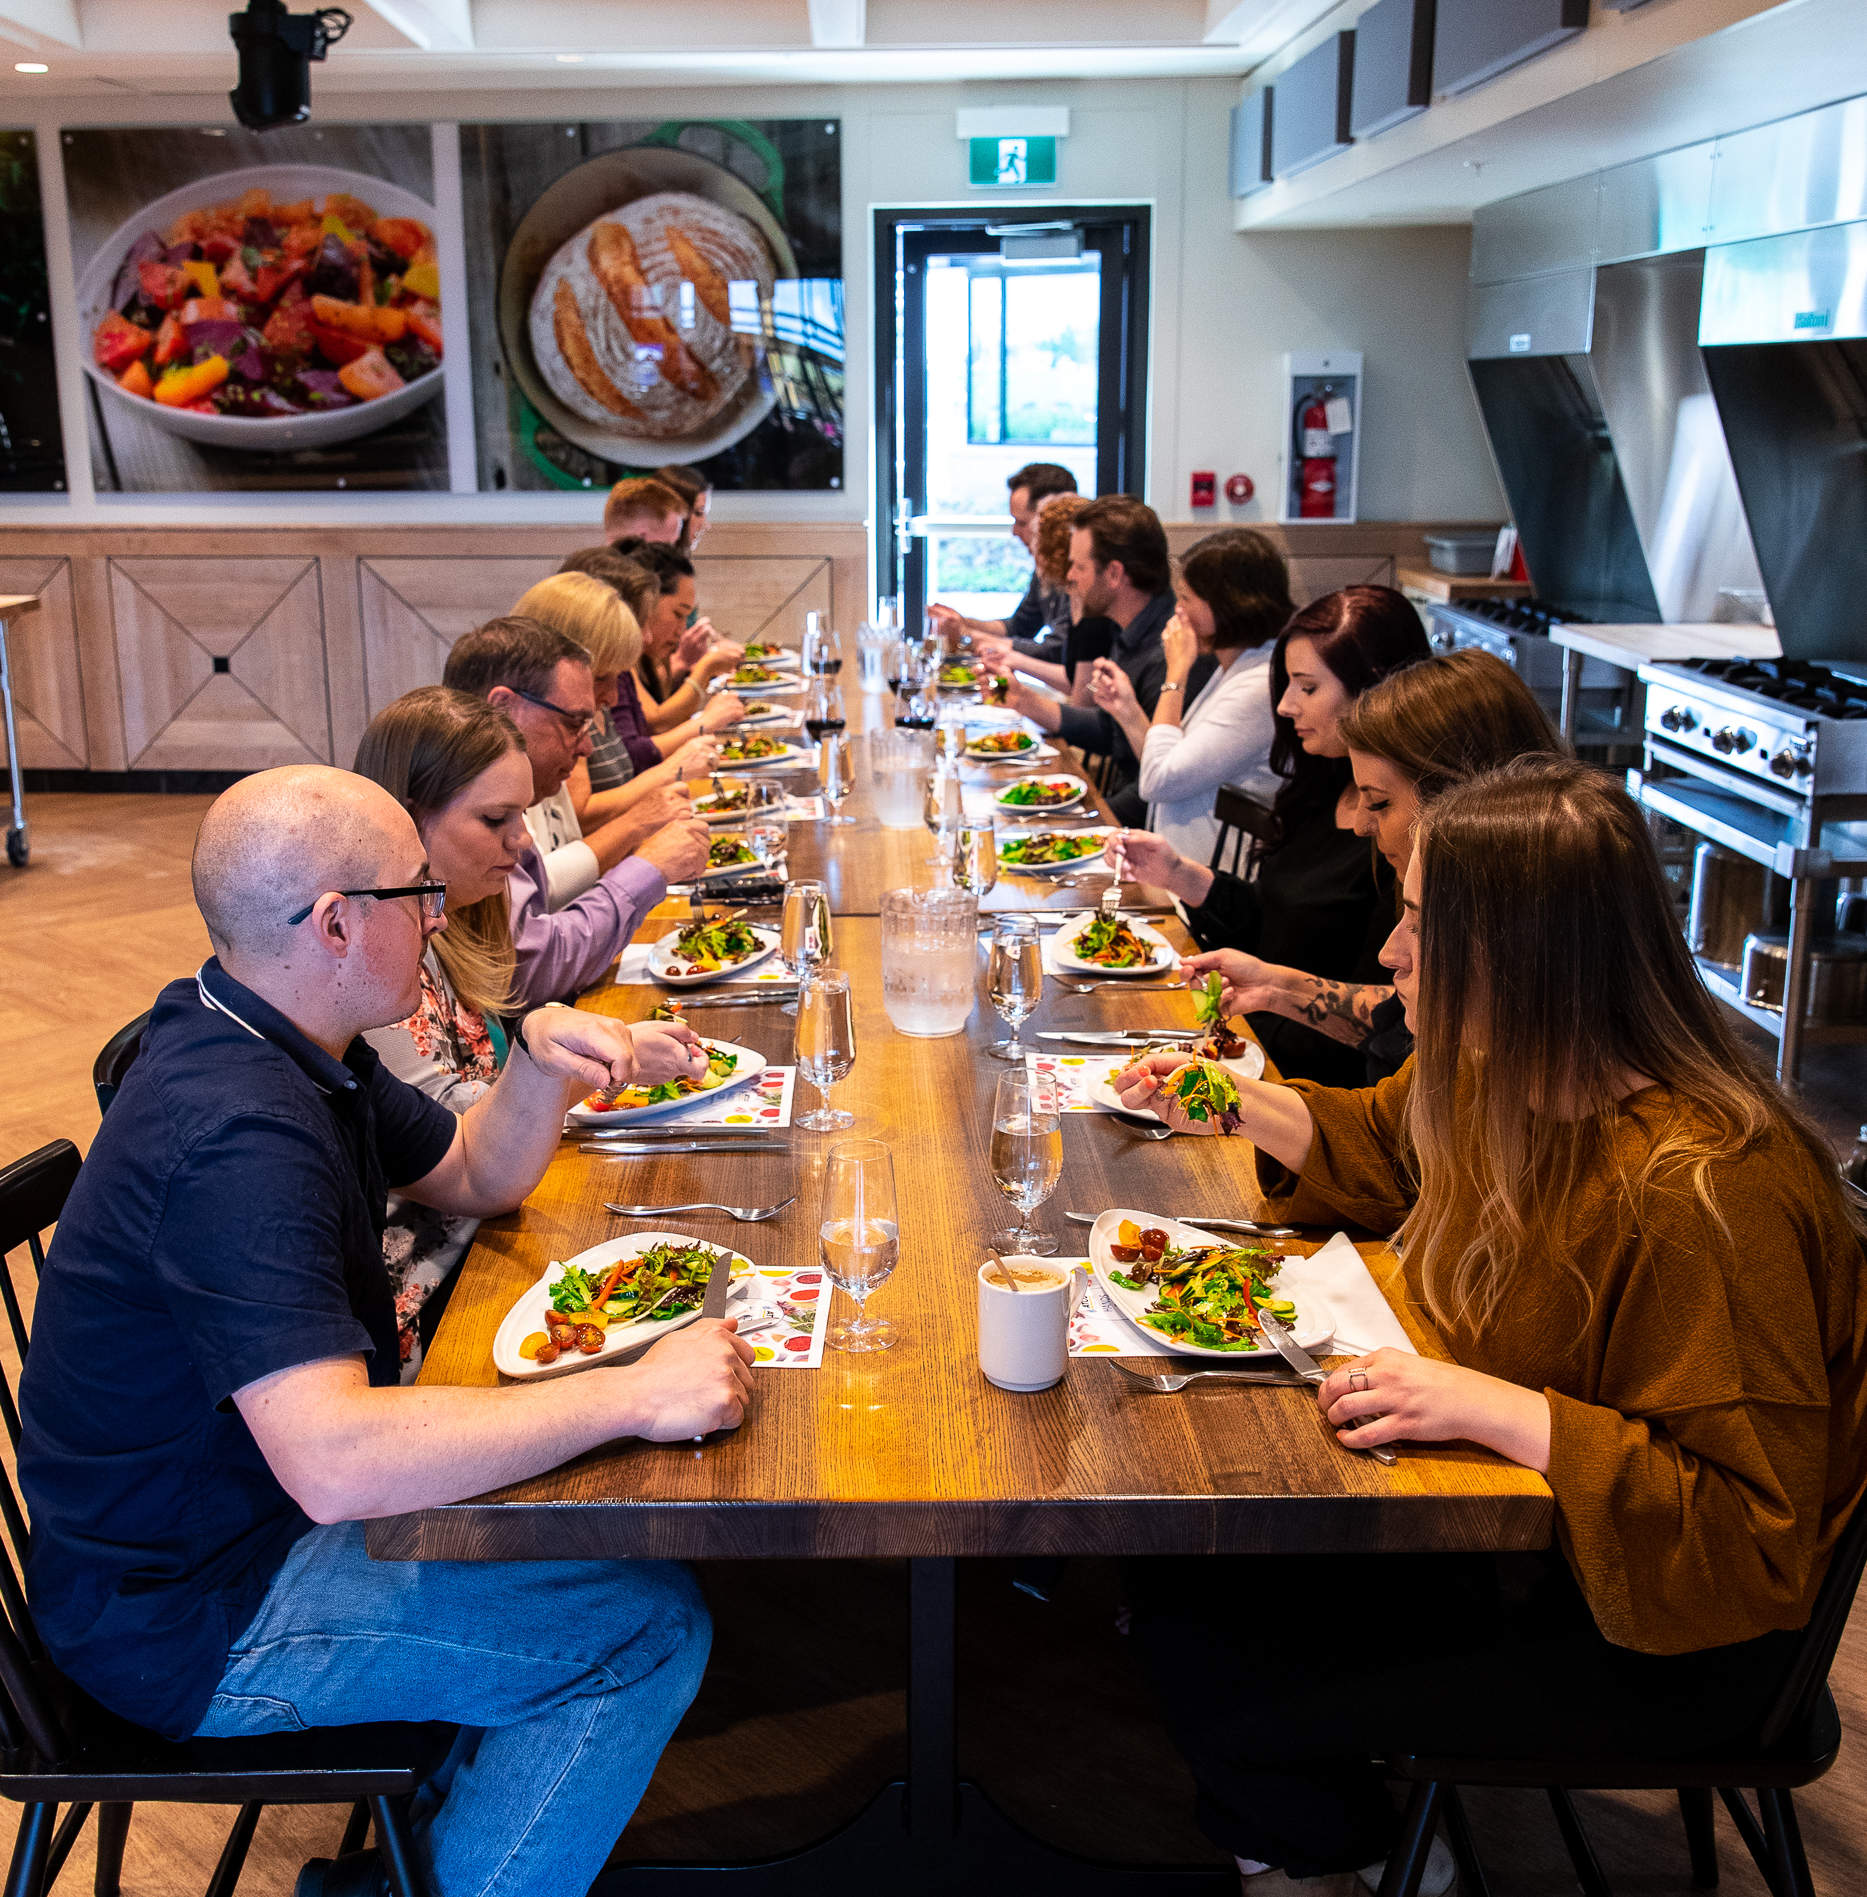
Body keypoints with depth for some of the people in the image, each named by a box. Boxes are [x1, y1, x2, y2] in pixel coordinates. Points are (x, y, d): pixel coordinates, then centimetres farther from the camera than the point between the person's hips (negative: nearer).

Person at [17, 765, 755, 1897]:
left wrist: (542, 1063, -8)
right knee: (649, 1627, -12)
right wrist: (635, 1395, -35)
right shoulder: (235, 1136, -32)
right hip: (195, 1620, -10)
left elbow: (470, 1177, 13)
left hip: (247, 1502, 10)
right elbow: (334, 1460, -40)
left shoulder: (286, 1043, 2)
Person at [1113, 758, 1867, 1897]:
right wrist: (1238, 1105, 3)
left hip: (1663, 1642, -8)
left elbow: (1751, 1534, -30)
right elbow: (1394, 1145, 18)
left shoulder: (1702, 1190, -34)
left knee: (1233, 1706, -5)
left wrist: (1493, 1408, -35)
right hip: (1511, 1523, 8)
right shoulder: (1499, 1078, -7)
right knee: (1184, 1588, 3)